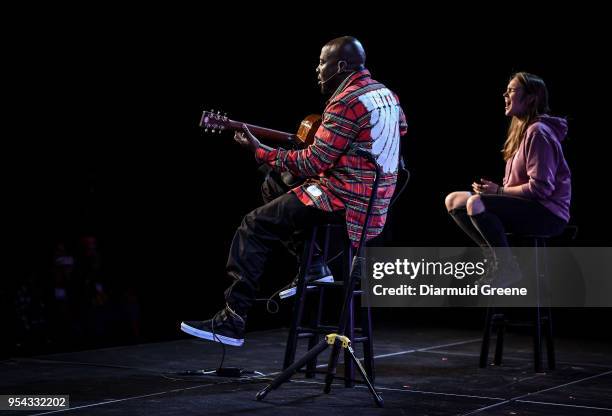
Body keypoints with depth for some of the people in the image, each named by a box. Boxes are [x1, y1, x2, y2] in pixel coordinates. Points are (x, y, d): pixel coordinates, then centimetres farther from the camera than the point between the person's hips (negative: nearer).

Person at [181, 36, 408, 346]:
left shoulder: (346, 102, -16)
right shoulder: (385, 93, 11)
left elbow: (314, 164, -18)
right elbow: (402, 126, 31)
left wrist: (260, 151, -8)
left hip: (343, 199, -10)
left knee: (254, 227, -7)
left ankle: (231, 321, -11)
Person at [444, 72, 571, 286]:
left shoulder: (538, 132, -15)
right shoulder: (522, 130, 17)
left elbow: (540, 188, -22)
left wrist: (499, 191, -15)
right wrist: (496, 189, 0)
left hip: (548, 214, -10)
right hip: (526, 206, 10)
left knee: (475, 203, -30)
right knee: (454, 201, 2)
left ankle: (508, 268, -16)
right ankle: (497, 259, 3)